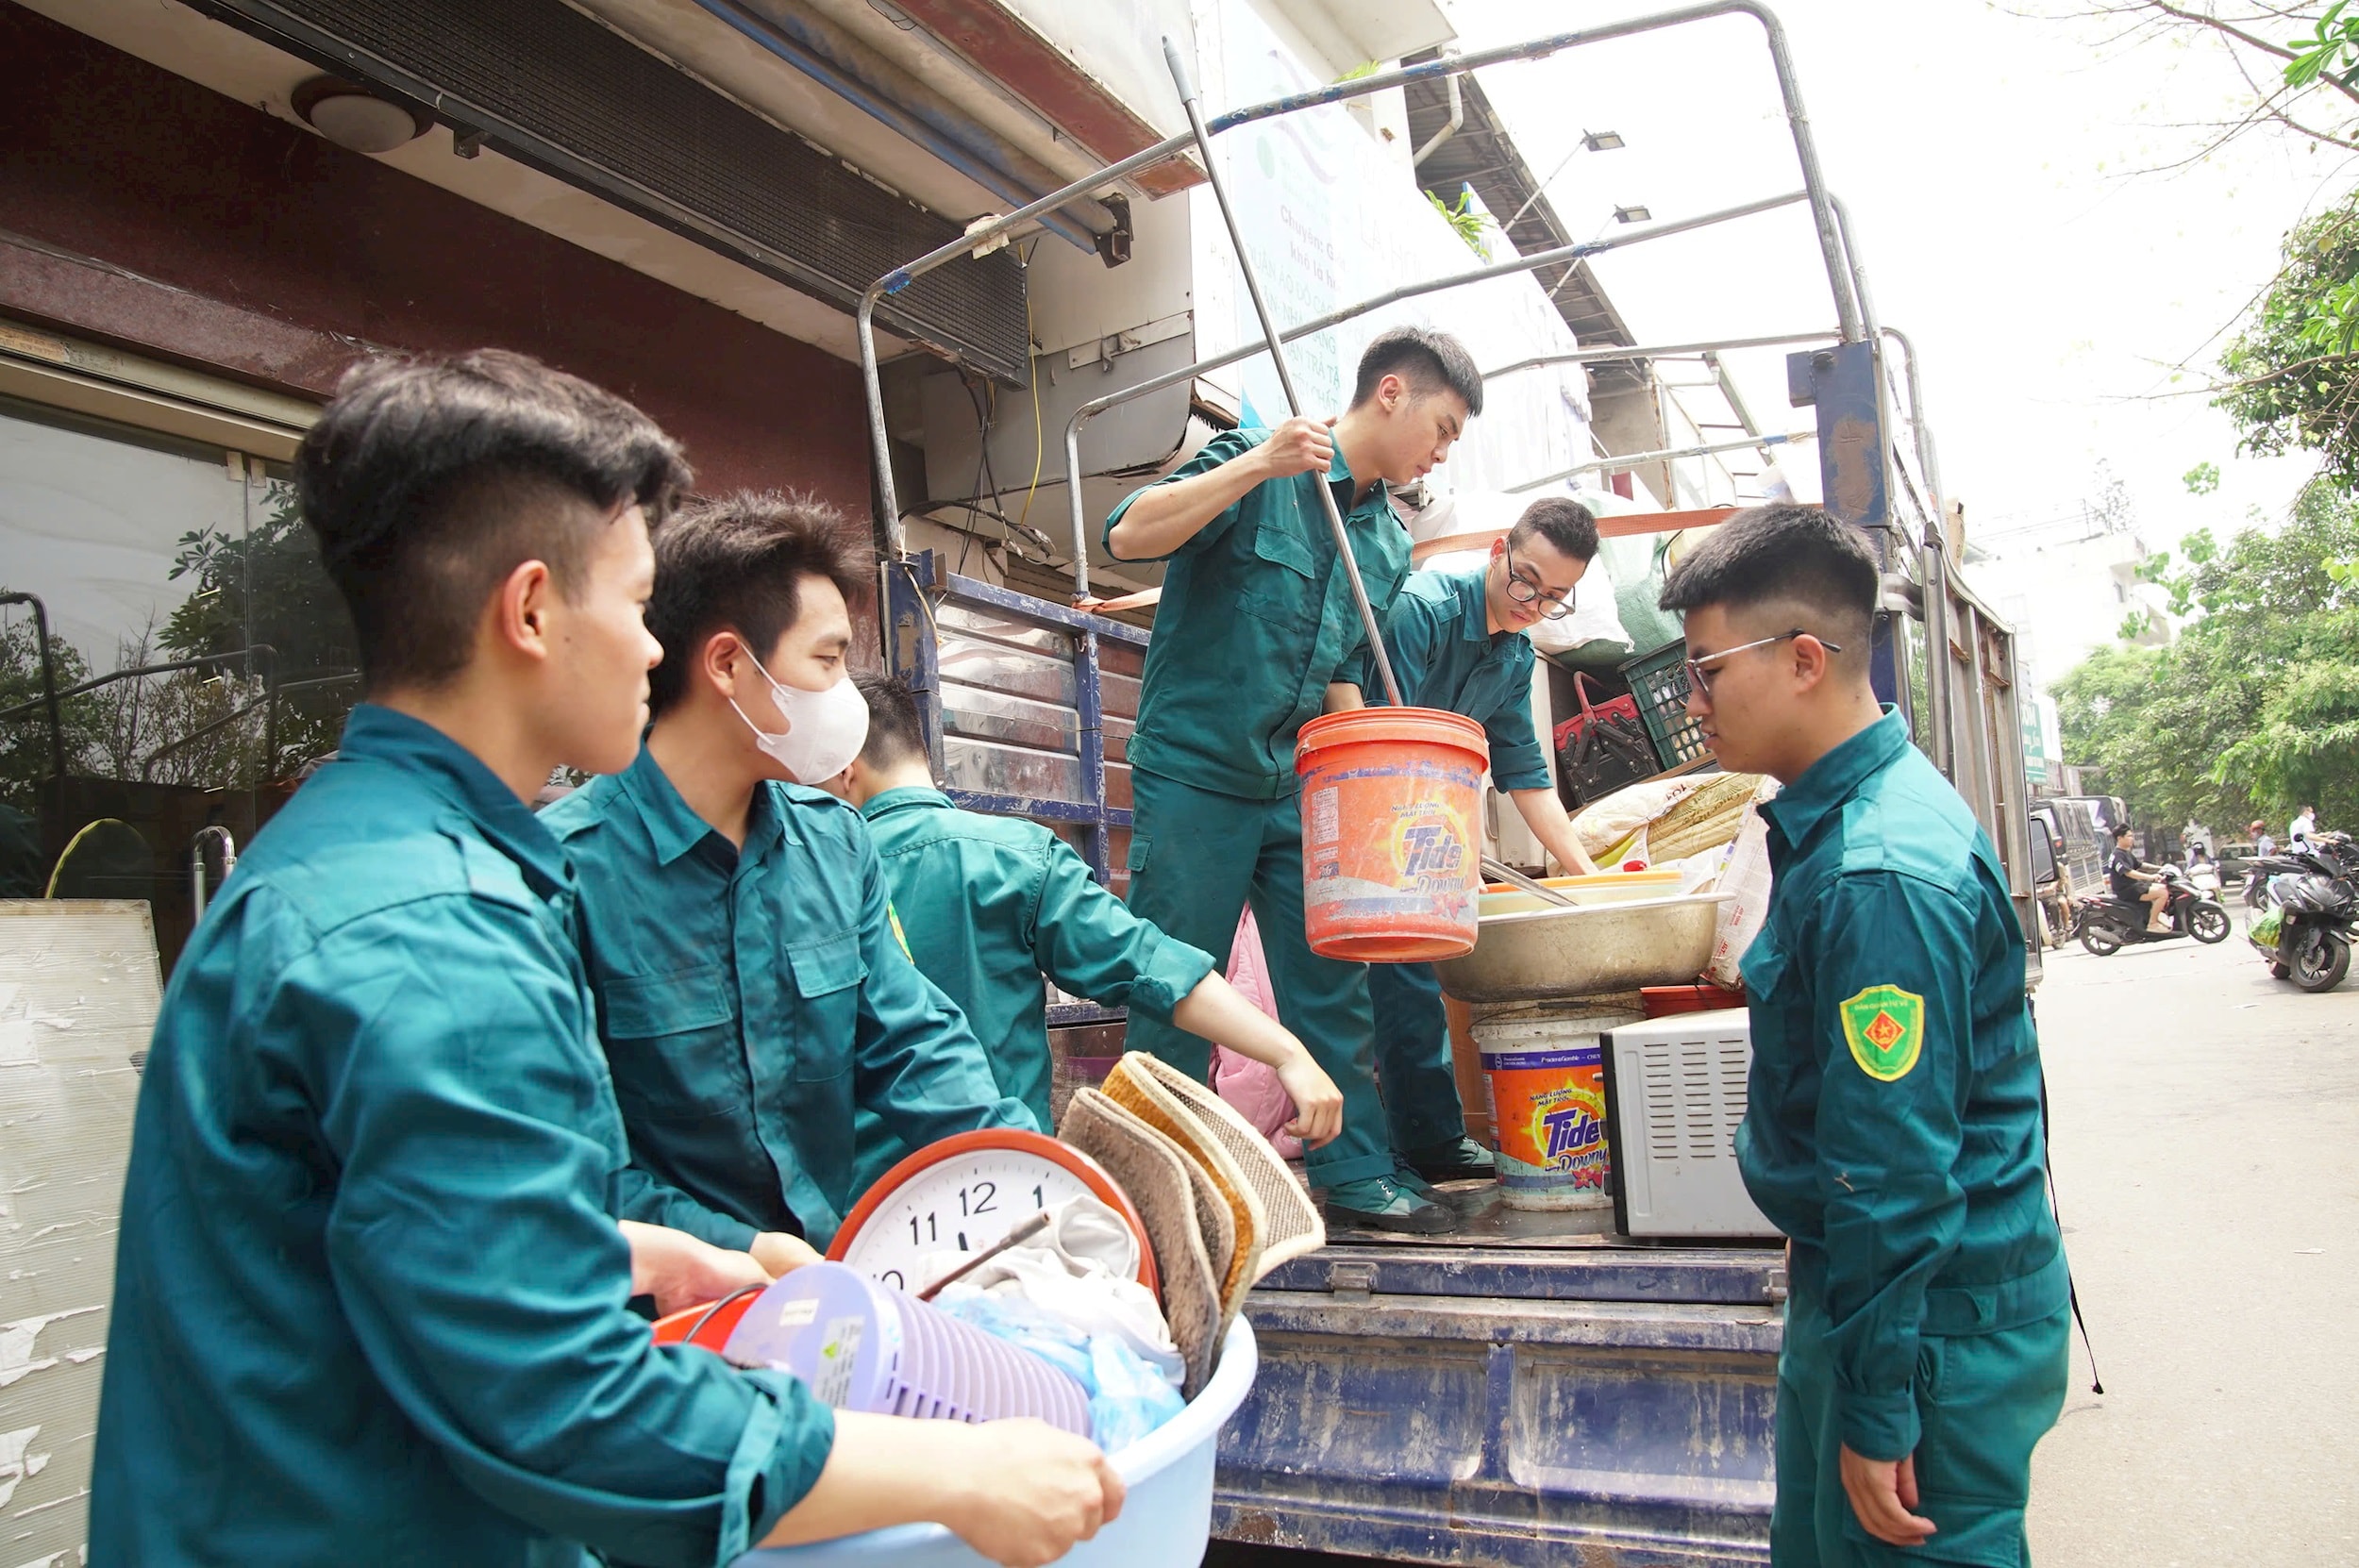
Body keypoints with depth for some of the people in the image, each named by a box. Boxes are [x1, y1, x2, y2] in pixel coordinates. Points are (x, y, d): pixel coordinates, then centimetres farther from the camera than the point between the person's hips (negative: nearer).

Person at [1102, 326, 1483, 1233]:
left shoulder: (1389, 545, 12)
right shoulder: (1254, 463, -7)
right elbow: (1129, 536, -19)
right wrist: (1256, 466, -26)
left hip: (1299, 787, 7)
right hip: (1194, 774, -6)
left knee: (1334, 988, 8)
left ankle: (1358, 1176, 20)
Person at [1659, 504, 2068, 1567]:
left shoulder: (1878, 876, -27)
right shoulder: (1850, 814, 6)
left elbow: (1897, 1175, -25)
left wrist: (1876, 1414, -19)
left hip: (1935, 1320, -10)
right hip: (1853, 1281, 10)